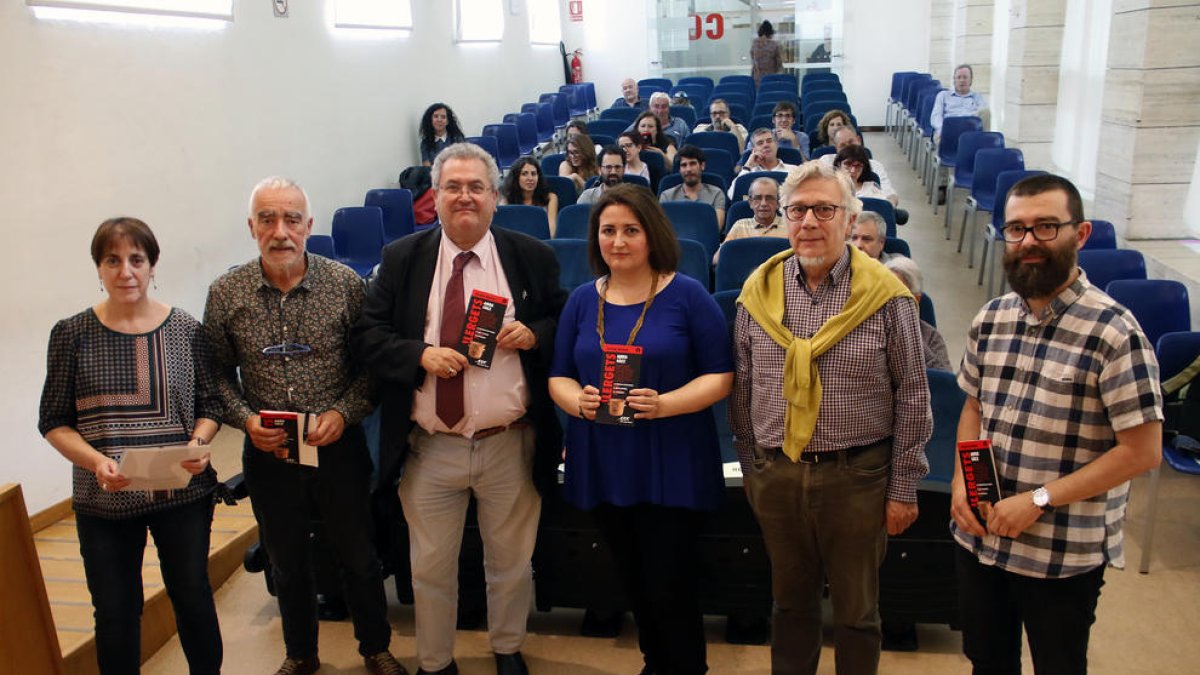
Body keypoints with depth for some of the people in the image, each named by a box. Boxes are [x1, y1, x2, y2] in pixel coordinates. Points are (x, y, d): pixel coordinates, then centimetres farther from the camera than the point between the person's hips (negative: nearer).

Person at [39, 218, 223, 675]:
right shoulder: (72, 334, -3)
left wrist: (199, 441, -14)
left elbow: (210, 403, 6)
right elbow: (53, 421, 0)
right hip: (103, 500, 0)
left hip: (183, 494, 0)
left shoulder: (185, 329, -1)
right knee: (115, 615, 11)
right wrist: (96, 461, -16)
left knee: (194, 599, 12)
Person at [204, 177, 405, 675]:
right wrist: (246, 419, -11)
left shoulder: (344, 283, -9)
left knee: (359, 557, 13)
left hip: (337, 446, -1)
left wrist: (344, 413, -16)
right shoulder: (226, 293, -4)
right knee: (287, 563, 19)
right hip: (267, 452, 2)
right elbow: (218, 373, 4)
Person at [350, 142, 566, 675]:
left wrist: (534, 334, -14)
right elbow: (366, 335, -1)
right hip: (430, 449, 0)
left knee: (512, 563, 17)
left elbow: (566, 323, 7)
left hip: (511, 447, 0)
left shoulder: (532, 256, 0)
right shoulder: (401, 259, 1)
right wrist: (420, 355, -18)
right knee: (430, 567, 14)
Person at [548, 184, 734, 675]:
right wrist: (577, 401, -13)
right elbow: (559, 377, 9)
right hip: (603, 467, 4)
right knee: (633, 583, 16)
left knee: (669, 589, 1)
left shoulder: (687, 295, -6)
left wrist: (665, 404, -22)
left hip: (672, 467, -4)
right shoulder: (582, 300, 6)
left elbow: (720, 376, -7)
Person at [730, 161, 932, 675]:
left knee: (857, 610, 14)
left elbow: (913, 396, -3)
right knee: (790, 600, 19)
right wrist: (750, 466, 10)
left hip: (858, 476, -2)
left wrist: (904, 487, -4)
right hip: (775, 473, 3)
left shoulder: (885, 295, -8)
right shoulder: (759, 290, 1)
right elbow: (741, 387, 9)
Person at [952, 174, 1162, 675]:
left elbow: (1142, 451, -16)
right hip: (978, 538, 5)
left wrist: (1038, 501, -19)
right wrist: (961, 483, -2)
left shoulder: (1114, 331, -16)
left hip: (1065, 556, -5)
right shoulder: (990, 319, 2)